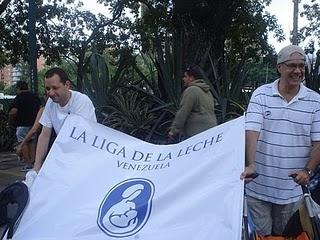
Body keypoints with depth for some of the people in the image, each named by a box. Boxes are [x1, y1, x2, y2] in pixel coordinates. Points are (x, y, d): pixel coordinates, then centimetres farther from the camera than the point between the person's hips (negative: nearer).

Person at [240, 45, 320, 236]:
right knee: (259, 234, 8)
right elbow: (252, 132, -14)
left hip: (292, 188, 2)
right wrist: (251, 165, -26)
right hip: (259, 186, -1)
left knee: (283, 234, 18)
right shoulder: (261, 95, -4)